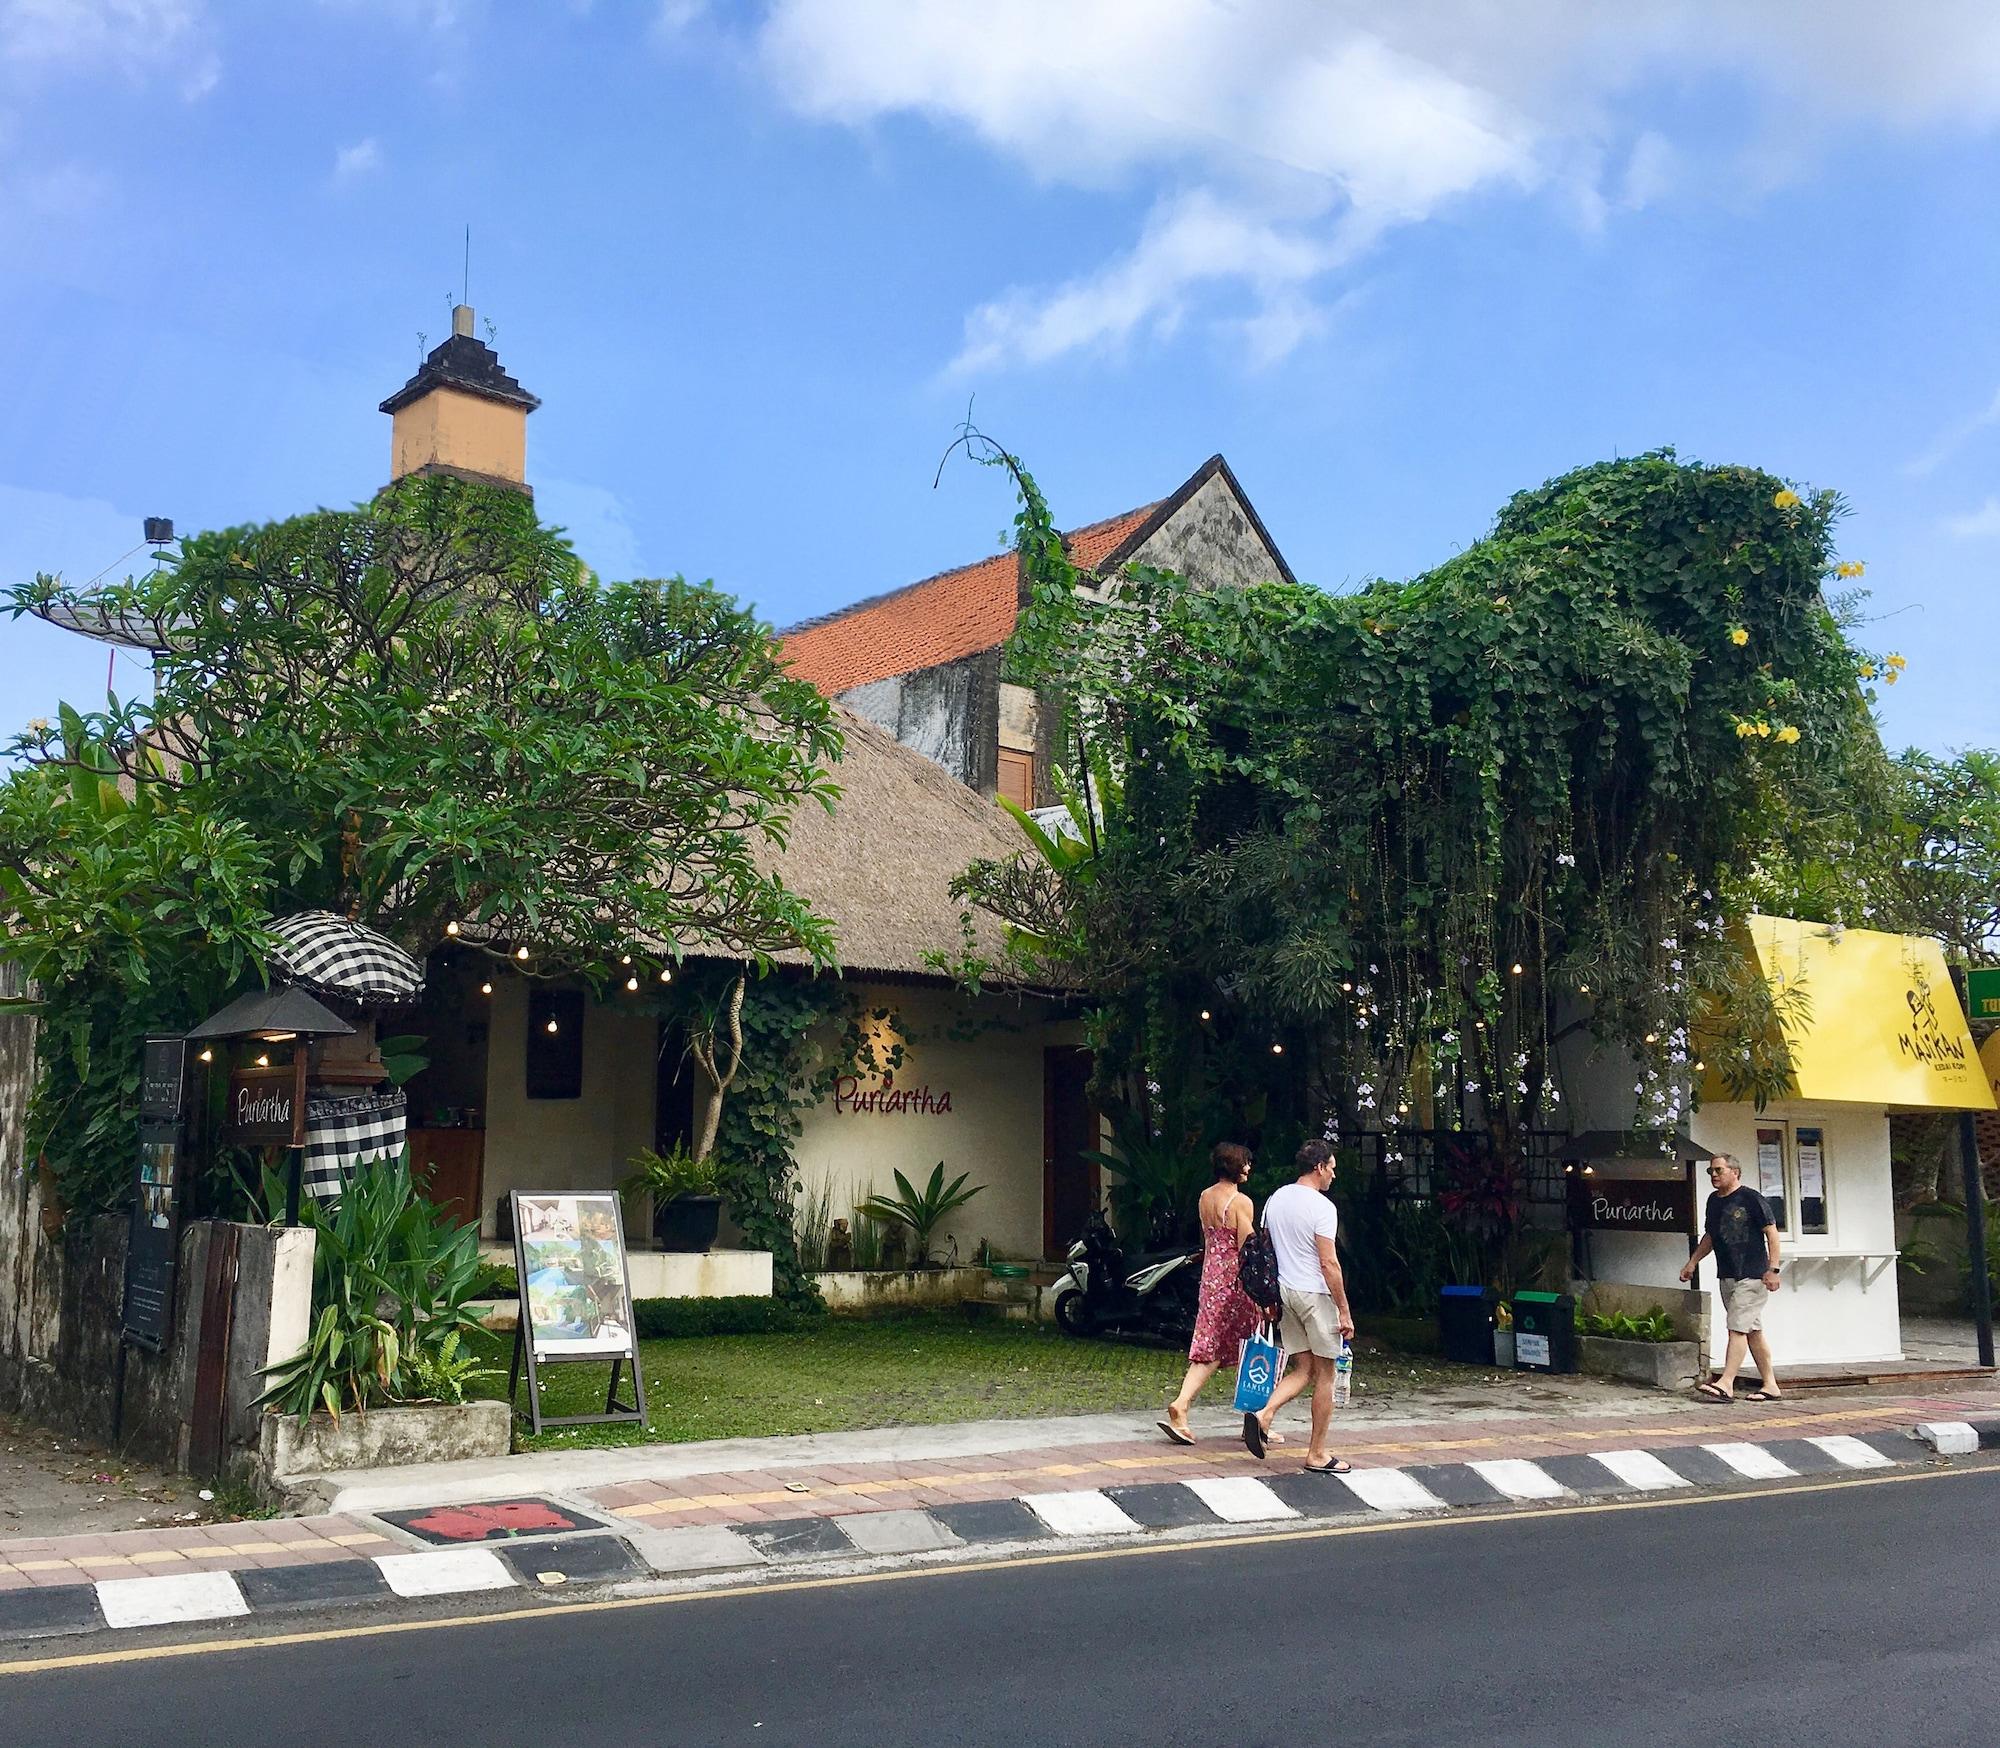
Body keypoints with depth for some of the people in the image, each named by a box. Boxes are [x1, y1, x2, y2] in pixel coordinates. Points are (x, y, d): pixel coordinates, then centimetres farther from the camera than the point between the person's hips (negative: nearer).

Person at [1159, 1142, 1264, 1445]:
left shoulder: (1204, 1197, 8)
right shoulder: (1241, 1202, -14)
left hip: (1211, 1278, 6)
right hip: (1236, 1280, -6)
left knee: (1209, 1349, 5)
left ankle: (1181, 1405, -12)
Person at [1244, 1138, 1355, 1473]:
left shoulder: (1276, 1199, 9)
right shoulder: (1322, 1207, -14)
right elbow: (1329, 1263, -18)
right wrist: (1344, 1311, -13)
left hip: (1284, 1291, 7)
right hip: (1315, 1294, -7)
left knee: (1303, 1369, 14)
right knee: (1324, 1374, 4)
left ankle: (1264, 1415, -9)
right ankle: (1317, 1455, 8)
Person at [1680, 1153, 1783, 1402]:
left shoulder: (1751, 1199, -9)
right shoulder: (1713, 1201, 13)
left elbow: (1771, 1233, -9)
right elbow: (1709, 1237, 24)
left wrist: (1773, 1269, -15)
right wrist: (1692, 1262, 18)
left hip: (1752, 1276, -8)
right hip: (1726, 1276, 8)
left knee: (1738, 1328, -12)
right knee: (1753, 1330, 10)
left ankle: (1726, 1384, -16)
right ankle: (1770, 1385, 16)